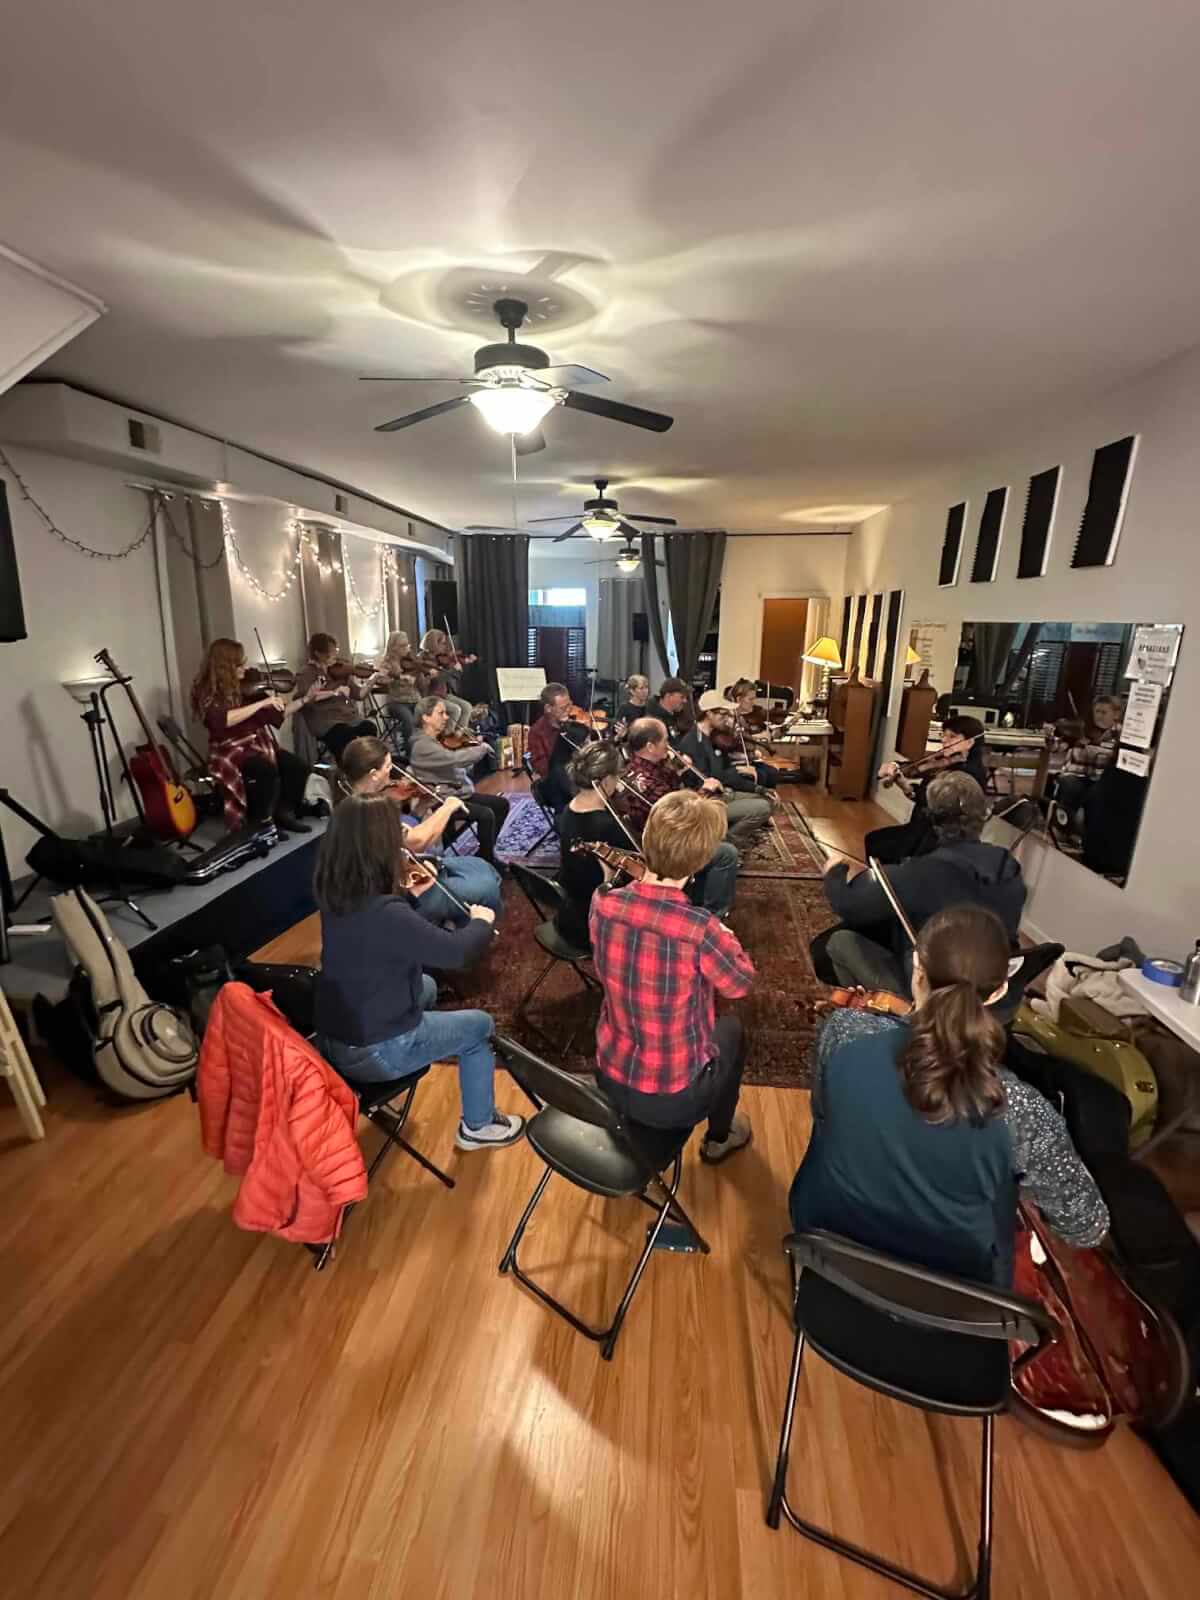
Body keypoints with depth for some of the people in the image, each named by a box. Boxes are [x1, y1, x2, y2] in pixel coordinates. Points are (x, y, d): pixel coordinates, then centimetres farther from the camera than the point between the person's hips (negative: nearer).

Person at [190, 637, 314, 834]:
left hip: (258, 744, 6)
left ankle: (284, 813, 3)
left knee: (297, 766, -17)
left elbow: (277, 716, 11)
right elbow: (223, 720, -29)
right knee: (267, 769, -34)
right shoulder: (208, 692, -9)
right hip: (230, 751, -6)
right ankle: (258, 824, -16)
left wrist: (304, 700, 1)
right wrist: (262, 703, -30)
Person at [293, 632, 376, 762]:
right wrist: (335, 692, -21)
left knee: (369, 727, -26)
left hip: (349, 716, 4)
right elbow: (307, 696, -18)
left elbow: (359, 694, 9)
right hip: (325, 721, -4)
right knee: (347, 735, -34)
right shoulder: (306, 673, 2)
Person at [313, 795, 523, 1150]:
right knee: (480, 1026, 13)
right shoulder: (385, 913, -34)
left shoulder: (334, 894, -8)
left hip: (333, 1036, 8)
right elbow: (456, 952, -25)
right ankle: (478, 1126, 30)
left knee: (426, 987, 29)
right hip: (373, 1051, -8)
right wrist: (481, 922, -6)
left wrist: (410, 894, 11)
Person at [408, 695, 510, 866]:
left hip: (457, 792, 10)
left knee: (501, 804, 9)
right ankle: (488, 862, -7)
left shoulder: (438, 740, 10)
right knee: (486, 815, -27)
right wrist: (482, 748, -17)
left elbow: (460, 762, 16)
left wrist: (475, 745, 0)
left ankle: (486, 853, 18)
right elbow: (456, 759, -33)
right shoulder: (422, 745, -20)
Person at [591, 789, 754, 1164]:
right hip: (673, 1101, -4)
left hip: (609, 1082, 4)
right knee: (732, 1030, 26)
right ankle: (719, 1136, 45)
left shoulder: (603, 905, -16)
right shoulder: (701, 929, -30)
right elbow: (741, 984, -9)